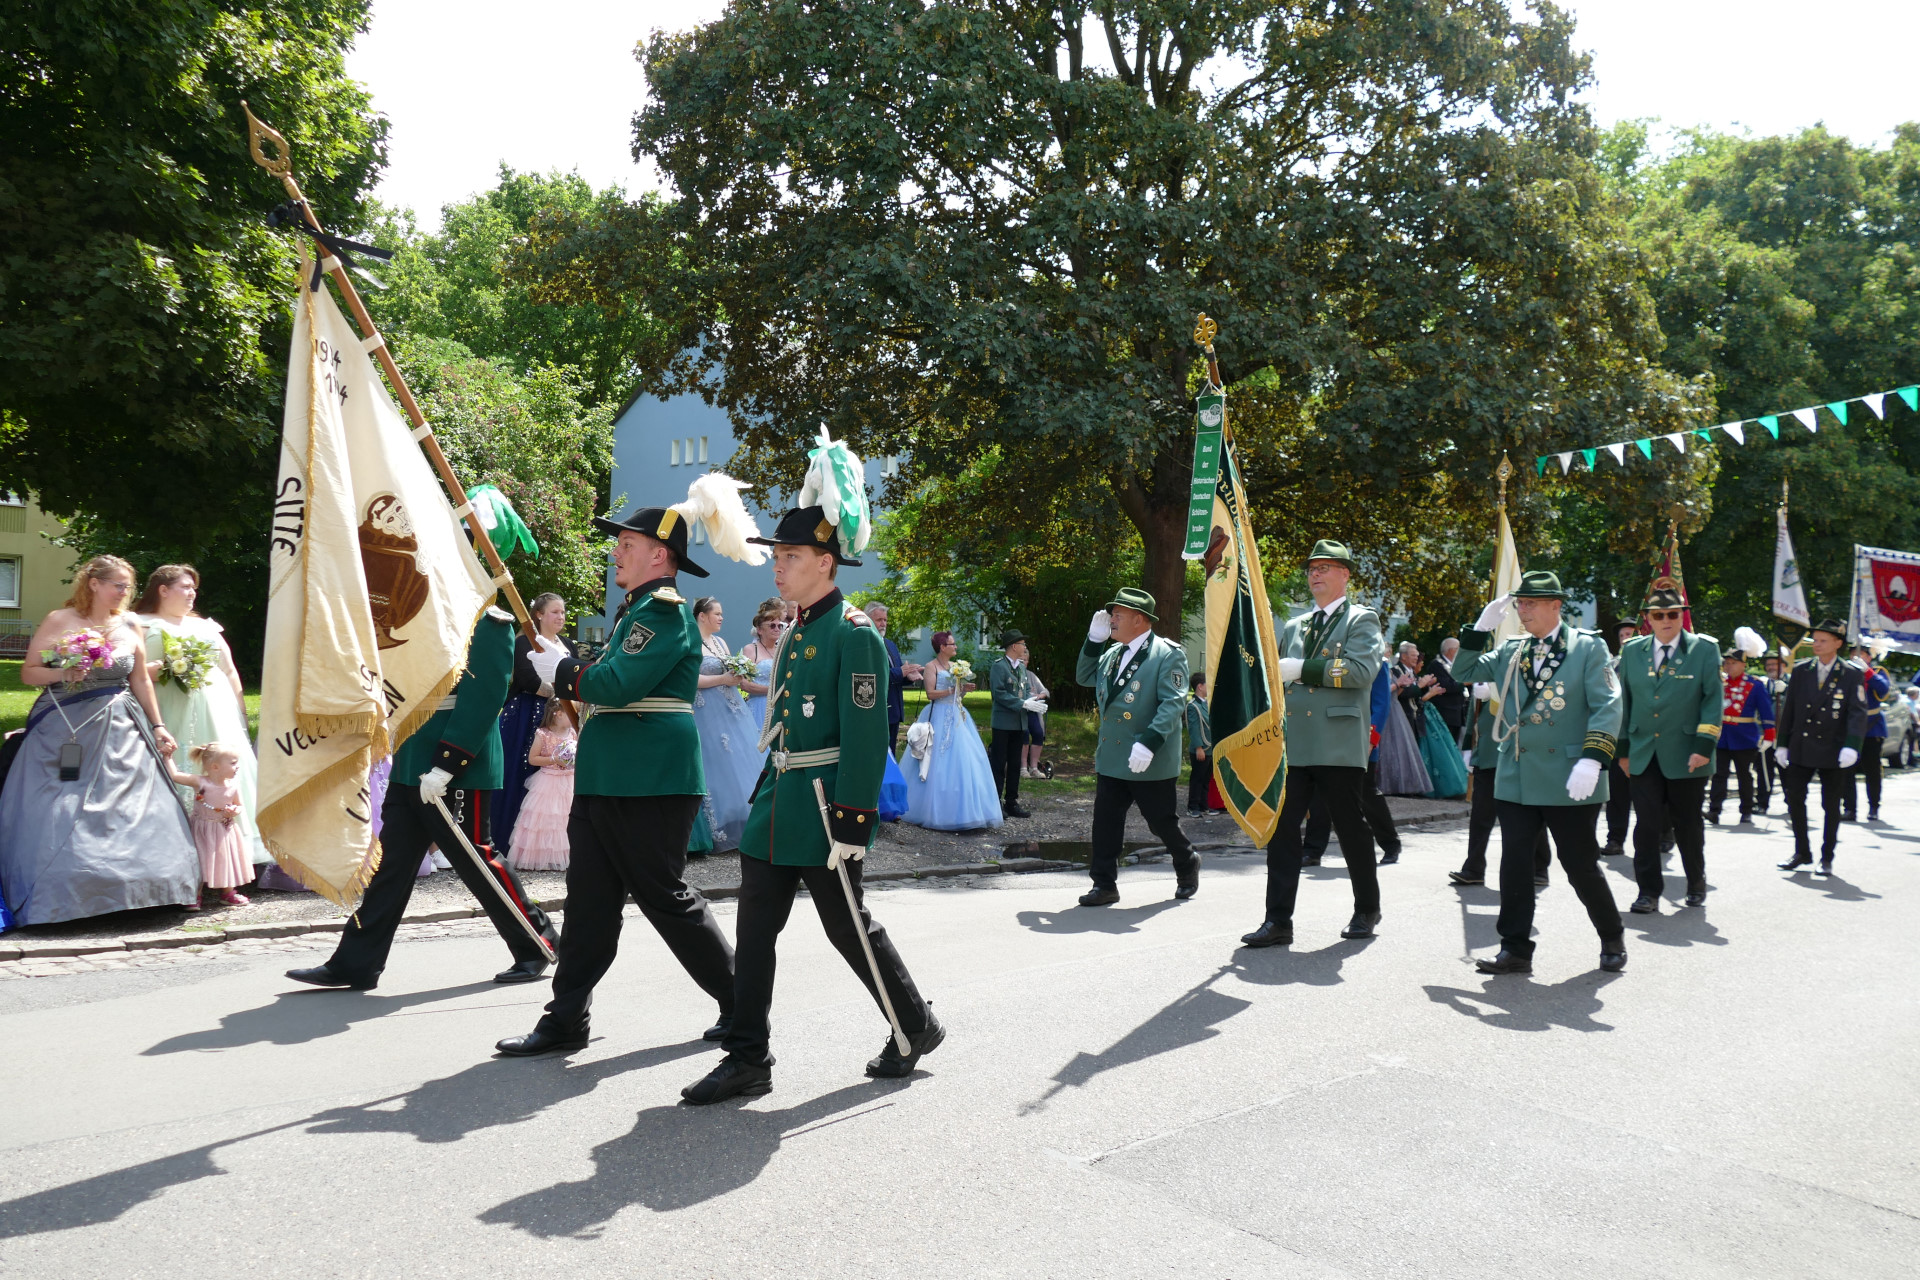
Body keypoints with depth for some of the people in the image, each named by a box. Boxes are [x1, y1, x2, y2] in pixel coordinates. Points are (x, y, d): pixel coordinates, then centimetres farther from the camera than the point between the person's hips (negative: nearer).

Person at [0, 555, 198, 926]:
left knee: (129, 809, -2)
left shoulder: (131, 629, 9)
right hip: (64, 731, -3)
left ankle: (128, 891, 6)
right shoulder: (58, 622, -1)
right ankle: (58, 899, 4)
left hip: (120, 732, 3)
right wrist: (63, 674, -19)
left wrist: (158, 726, 13)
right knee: (61, 815, -6)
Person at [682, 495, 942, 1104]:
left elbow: (866, 737, -17)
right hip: (778, 803, 8)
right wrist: (768, 797, 19)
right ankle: (748, 1058, 15)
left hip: (824, 808, -8)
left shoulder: (854, 634, -13)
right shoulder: (797, 633, 13)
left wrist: (850, 824, -20)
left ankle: (916, 1027, 24)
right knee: (754, 928, 6)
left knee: (848, 927, 4)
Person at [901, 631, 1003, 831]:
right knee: (939, 766, -8)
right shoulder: (931, 667, -3)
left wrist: (964, 689, -1)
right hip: (939, 718, -7)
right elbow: (930, 694, -13)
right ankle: (935, 812, -2)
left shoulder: (955, 666, 17)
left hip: (957, 717, 7)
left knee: (963, 763, 1)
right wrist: (953, 689, -17)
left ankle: (959, 811, 5)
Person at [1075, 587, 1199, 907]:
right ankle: (1104, 884, 11)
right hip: (1111, 757, 6)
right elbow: (1084, 677, 21)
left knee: (1162, 821, 7)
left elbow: (1173, 703, -19)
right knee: (1105, 821, 3)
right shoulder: (1112, 653, 13)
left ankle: (1187, 866, 32)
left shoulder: (1168, 654, -10)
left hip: (1151, 762, -6)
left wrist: (1149, 743, -29)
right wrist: (1094, 640, 8)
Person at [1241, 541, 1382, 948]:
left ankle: (1367, 911, 25)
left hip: (1339, 745, -5)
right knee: (1281, 828, -3)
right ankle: (1278, 921, 0)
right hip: (1292, 744, 5)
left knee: (1352, 829, 6)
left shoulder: (1361, 620, 3)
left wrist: (1302, 669, -16)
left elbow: (1362, 669, -14)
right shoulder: (1294, 627, 21)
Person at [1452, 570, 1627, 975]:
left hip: (1569, 779, -4)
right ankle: (1515, 949, 10)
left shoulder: (1589, 647, -2)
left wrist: (1591, 759, -20)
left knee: (1580, 864, 4)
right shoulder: (1510, 651, 11)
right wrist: (1482, 627, 0)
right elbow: (1463, 672, 11)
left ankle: (1612, 938, 26)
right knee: (1514, 863, 2)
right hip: (1516, 776, 4)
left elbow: (1607, 706, -8)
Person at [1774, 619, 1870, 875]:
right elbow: (1788, 709, 8)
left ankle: (1827, 858, 18)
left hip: (1833, 752, -3)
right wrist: (1782, 744, 6)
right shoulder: (1801, 670, 4)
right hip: (1801, 749, 3)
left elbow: (1858, 713, -12)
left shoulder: (1853, 675, -5)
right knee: (1795, 799, 3)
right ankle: (1802, 852, 18)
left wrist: (1852, 746, -25)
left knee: (1832, 806, 6)